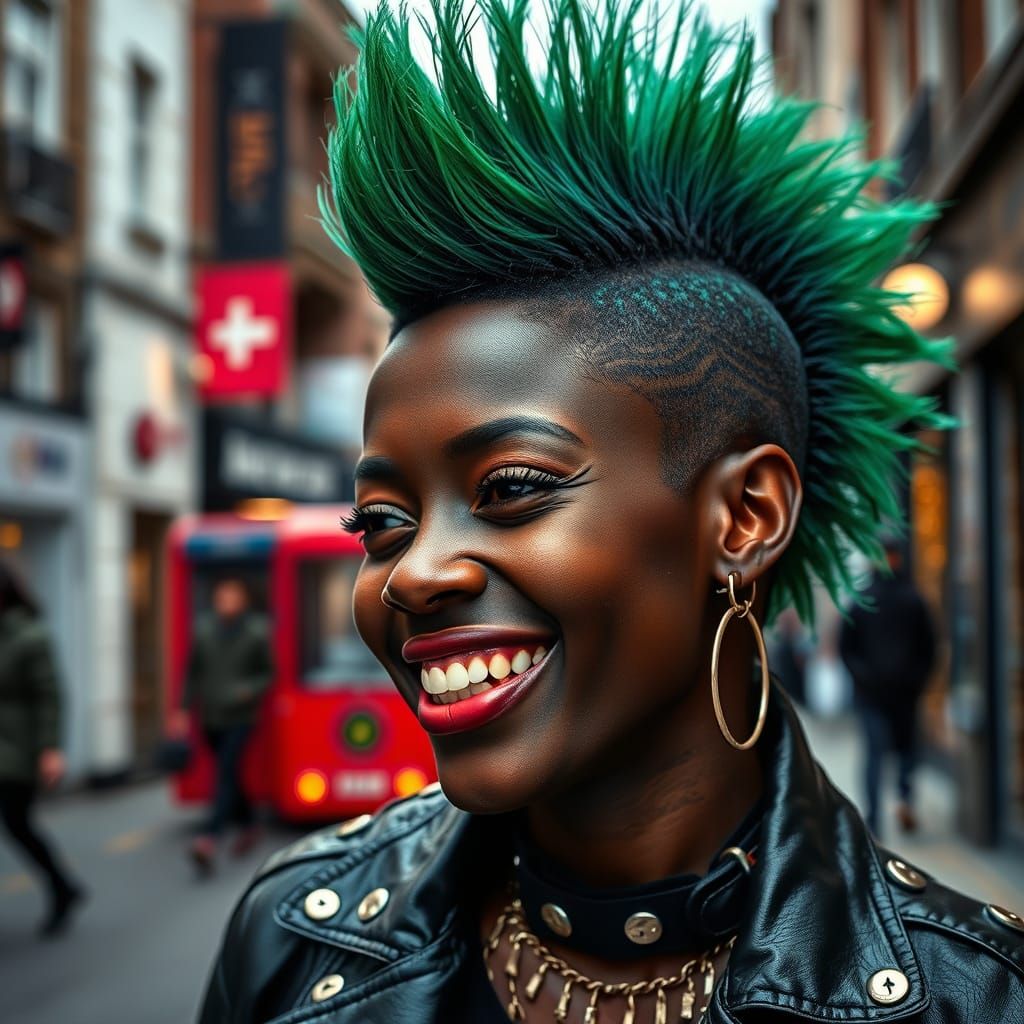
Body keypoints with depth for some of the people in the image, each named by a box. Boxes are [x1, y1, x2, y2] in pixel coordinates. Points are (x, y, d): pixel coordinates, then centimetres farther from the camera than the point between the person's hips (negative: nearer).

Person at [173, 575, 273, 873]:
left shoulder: (256, 631, -4)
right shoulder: (204, 630, 3)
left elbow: (268, 673, 1)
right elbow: (193, 673, 9)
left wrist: (249, 691, -17)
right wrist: (184, 711, 6)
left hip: (240, 717, -4)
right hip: (211, 717, 4)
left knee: (226, 774, -15)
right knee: (228, 776, 14)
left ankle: (208, 841, -25)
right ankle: (247, 827, 35)